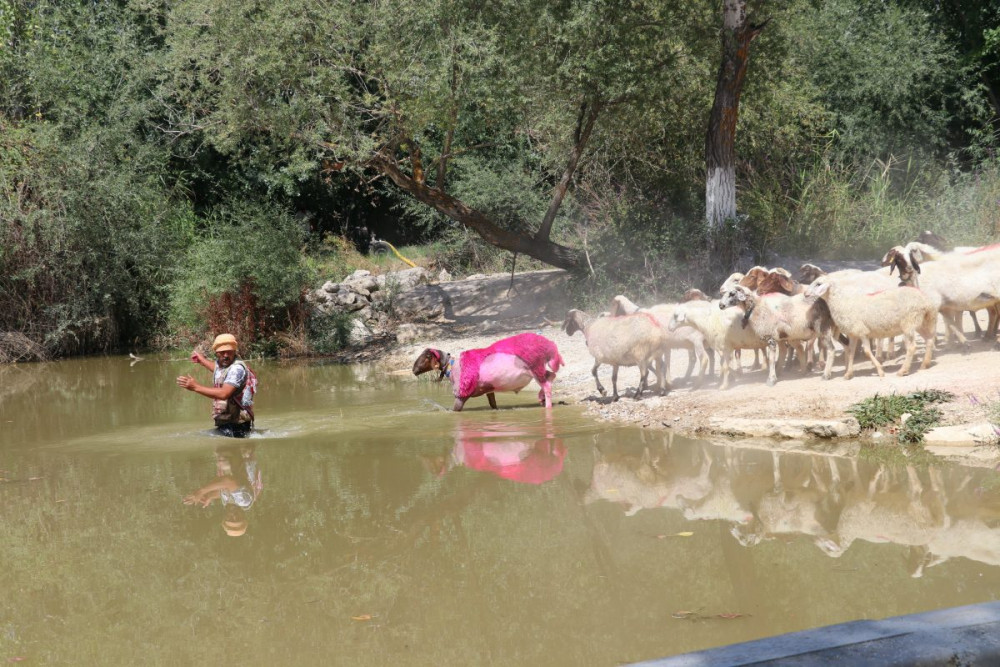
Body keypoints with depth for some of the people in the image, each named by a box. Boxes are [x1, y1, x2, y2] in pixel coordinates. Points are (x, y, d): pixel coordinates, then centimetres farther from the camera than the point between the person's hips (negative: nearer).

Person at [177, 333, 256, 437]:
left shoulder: (237, 368, -15)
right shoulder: (219, 363, 12)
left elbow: (224, 394, -27)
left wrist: (195, 387, -24)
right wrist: (202, 360, 56)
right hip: (222, 424, 8)